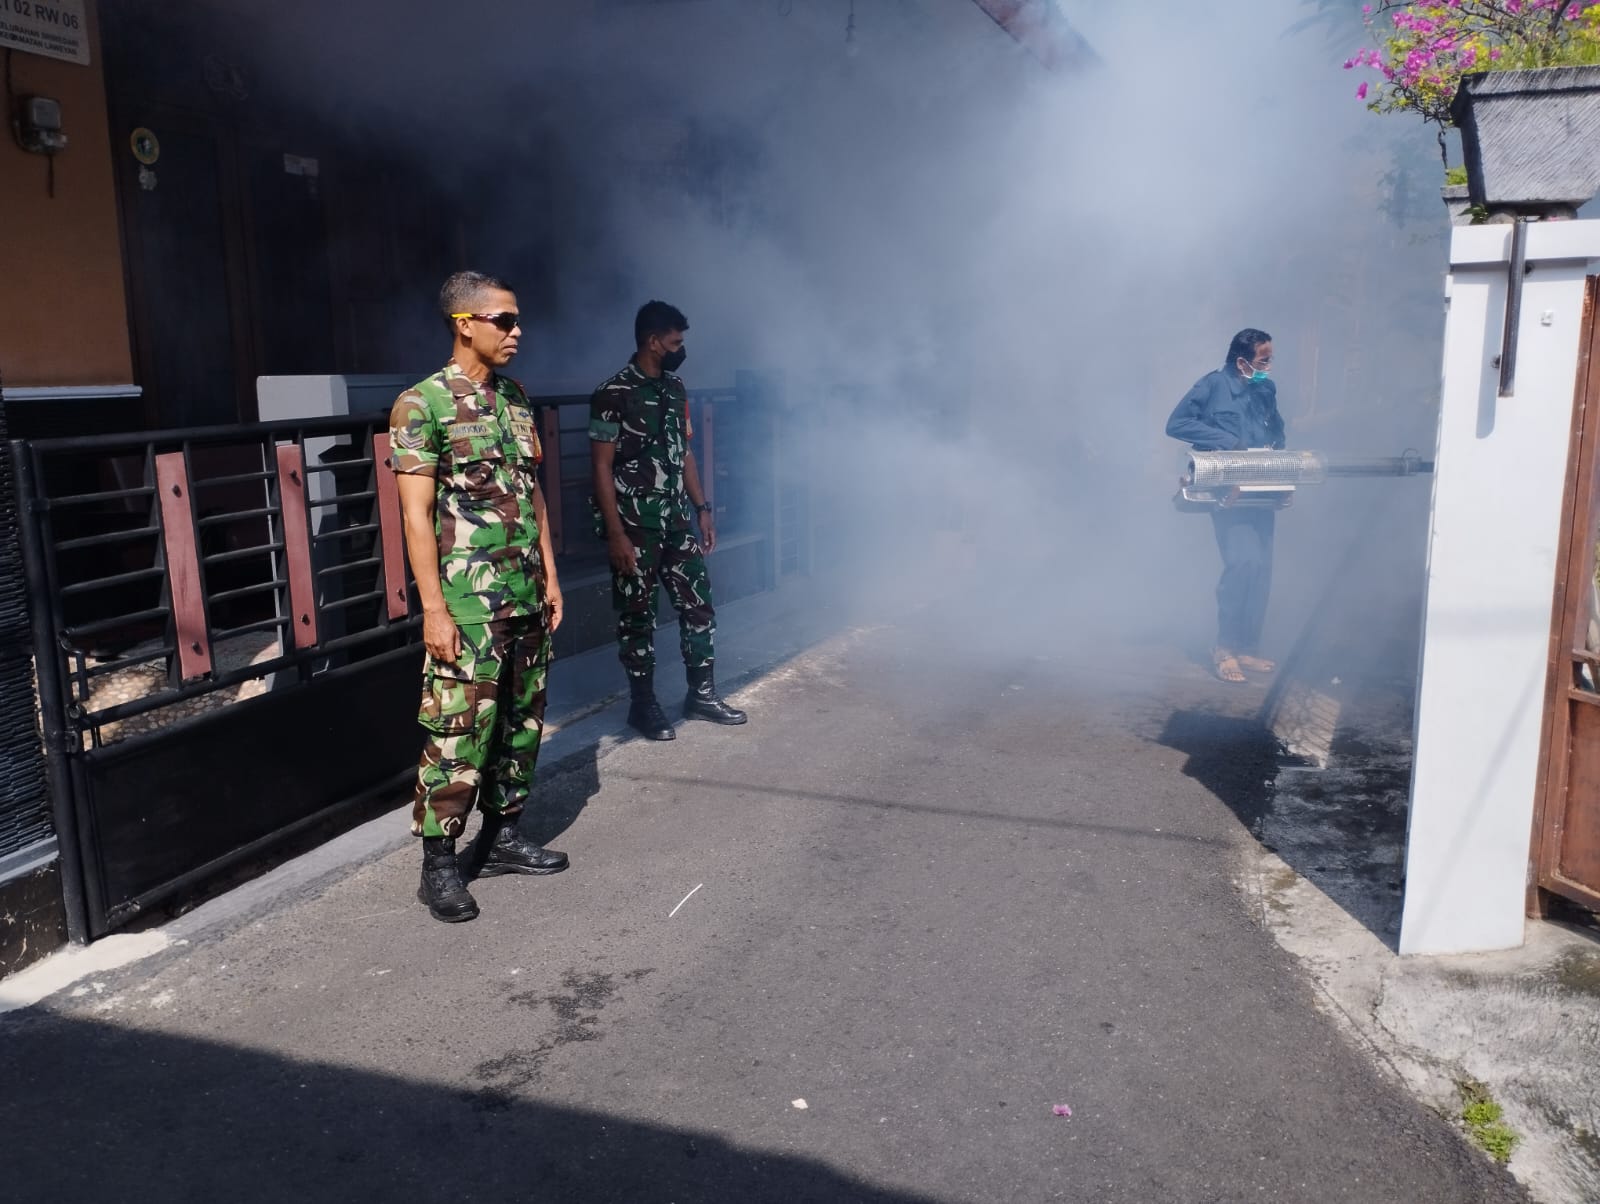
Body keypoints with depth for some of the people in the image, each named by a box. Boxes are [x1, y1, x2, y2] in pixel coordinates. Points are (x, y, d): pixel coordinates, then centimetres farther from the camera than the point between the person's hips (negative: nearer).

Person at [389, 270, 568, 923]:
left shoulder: (516, 397, 12)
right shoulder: (423, 404, -9)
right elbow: (417, 515, -12)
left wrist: (550, 577, 14)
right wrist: (434, 610, -16)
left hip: (526, 597, 7)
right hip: (468, 603, -7)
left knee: (522, 722, 13)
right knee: (459, 731, -3)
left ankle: (502, 834, 27)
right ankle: (439, 864, 9)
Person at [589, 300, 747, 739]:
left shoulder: (675, 388, 9)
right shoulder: (613, 395, -13)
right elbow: (602, 468, -14)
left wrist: (702, 508, 12)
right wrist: (615, 533, -17)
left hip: (677, 520, 7)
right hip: (635, 525, -7)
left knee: (698, 604, 9)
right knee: (637, 616, 4)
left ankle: (701, 694, 21)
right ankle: (643, 705, 16)